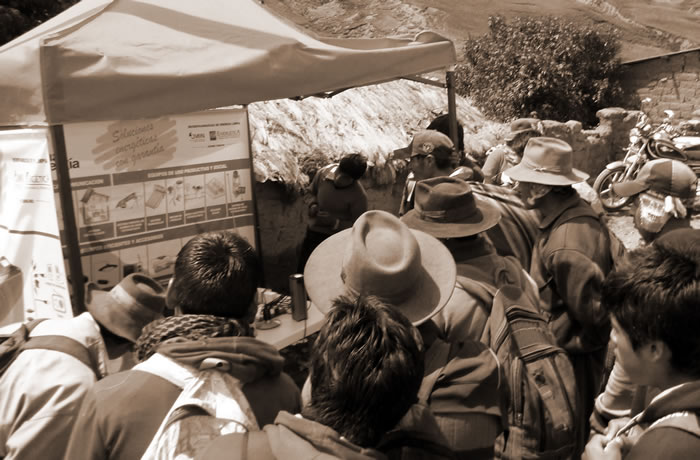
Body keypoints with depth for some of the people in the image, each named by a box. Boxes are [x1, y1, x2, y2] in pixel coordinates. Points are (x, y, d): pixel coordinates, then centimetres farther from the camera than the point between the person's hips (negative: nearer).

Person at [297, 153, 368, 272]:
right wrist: (313, 205, -10)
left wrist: (334, 223, -27)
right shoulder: (323, 173, -13)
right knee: (302, 272, 16)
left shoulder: (358, 196, -25)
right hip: (314, 233, 5)